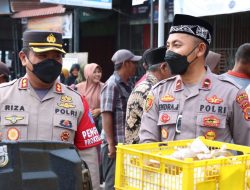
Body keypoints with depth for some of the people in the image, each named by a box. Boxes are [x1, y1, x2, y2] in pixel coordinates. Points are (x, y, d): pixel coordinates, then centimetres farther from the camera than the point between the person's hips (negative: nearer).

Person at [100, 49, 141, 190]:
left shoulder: (127, 86, 13)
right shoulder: (112, 85, -11)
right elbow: (106, 115, -16)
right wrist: (111, 144, -19)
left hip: (127, 144, 8)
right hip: (115, 145, -8)